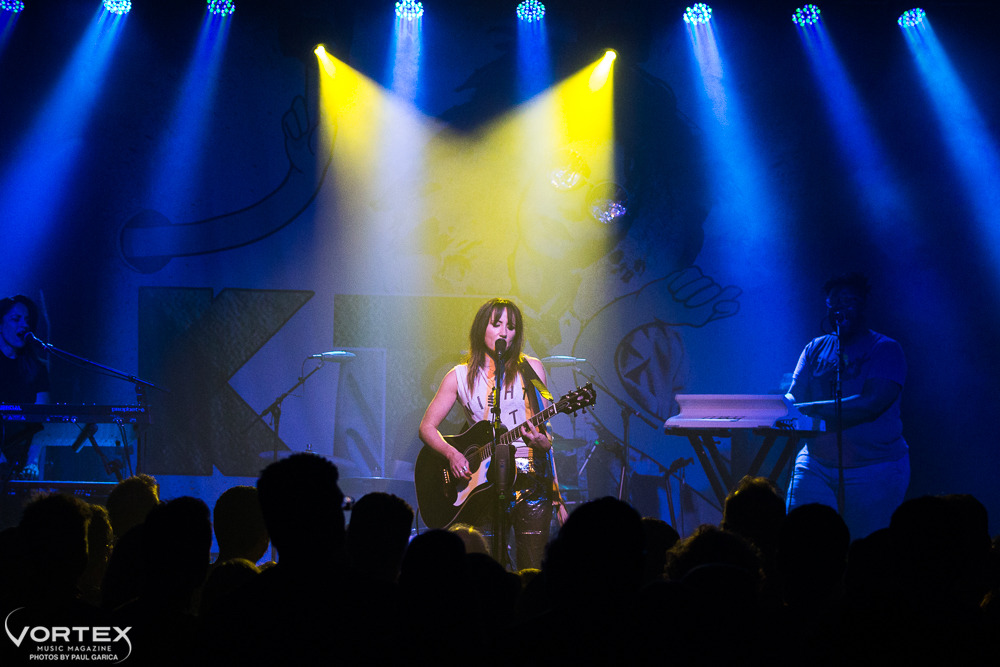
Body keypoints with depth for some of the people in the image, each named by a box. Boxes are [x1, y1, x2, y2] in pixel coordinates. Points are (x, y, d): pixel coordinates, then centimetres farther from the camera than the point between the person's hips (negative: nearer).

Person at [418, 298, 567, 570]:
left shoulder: (530, 369, 9)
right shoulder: (461, 376, 9)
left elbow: (546, 436, 9)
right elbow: (427, 427, 9)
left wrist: (539, 440, -14)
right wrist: (451, 453, -9)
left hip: (529, 478, 0)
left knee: (533, 569, -7)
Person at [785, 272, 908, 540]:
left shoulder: (885, 349, -3)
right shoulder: (816, 349, 12)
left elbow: (871, 404, -18)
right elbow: (794, 397, 7)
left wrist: (812, 409, -25)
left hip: (874, 467, -4)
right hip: (816, 463, 4)